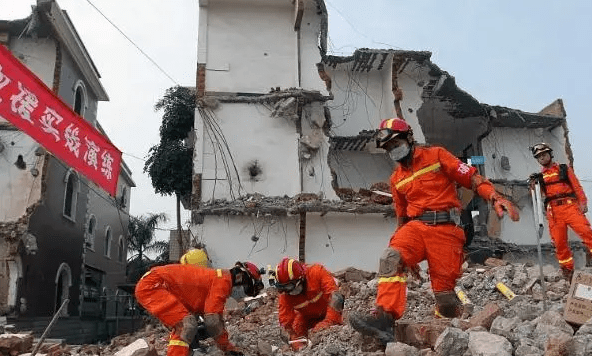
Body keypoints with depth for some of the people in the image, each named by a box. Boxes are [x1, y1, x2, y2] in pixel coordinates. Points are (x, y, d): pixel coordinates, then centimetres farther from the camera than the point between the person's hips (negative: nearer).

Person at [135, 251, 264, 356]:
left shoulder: (218, 277, 18)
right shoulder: (223, 280, -13)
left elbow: (216, 317, 25)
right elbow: (212, 320, -16)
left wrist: (227, 345, 25)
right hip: (151, 285, -11)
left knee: (183, 325, 21)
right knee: (186, 325, -19)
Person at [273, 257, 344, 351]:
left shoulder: (317, 272, -37)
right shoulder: (285, 294, -24)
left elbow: (334, 297, -40)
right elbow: (286, 321, -18)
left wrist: (329, 323, -43)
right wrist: (298, 345, -22)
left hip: (328, 312, -3)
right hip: (307, 317, 3)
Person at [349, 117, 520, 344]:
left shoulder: (436, 155, 7)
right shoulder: (396, 179, 21)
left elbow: (472, 178, 1)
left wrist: (496, 198, -16)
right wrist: (410, 258, 25)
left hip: (446, 228, -3)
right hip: (416, 227, 4)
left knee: (444, 291, -5)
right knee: (391, 259, -28)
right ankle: (384, 317, -36)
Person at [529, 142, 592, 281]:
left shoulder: (564, 169, 12)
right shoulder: (539, 176, 16)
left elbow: (576, 186, 6)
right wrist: (533, 185, -8)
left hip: (570, 206, -2)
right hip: (553, 211, 2)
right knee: (559, 242, 0)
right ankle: (567, 270, 11)